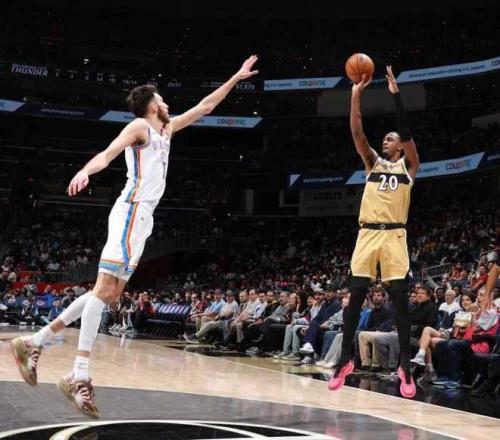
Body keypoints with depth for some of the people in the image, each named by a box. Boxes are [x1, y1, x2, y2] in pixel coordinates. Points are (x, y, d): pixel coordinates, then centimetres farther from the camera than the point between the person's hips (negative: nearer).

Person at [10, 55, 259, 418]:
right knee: (105, 288, -15)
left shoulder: (166, 129, 25)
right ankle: (79, 376, -19)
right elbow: (108, 153, -16)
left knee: (110, 293, 7)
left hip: (142, 217, 9)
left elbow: (204, 107, 32)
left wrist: (235, 79, 34)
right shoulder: (140, 126, -1)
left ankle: (34, 343, 10)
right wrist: (85, 171, -37)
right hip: (132, 211, -9)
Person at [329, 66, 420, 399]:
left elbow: (406, 131, -7)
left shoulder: (408, 165, 8)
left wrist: (395, 93, -11)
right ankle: (346, 360, 8)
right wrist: (356, 95, -3)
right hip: (368, 233, 3)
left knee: (400, 298, -4)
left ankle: (406, 366, 0)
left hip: (394, 235, -3)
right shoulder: (373, 162, 16)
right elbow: (357, 133, 5)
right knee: (356, 296, -1)